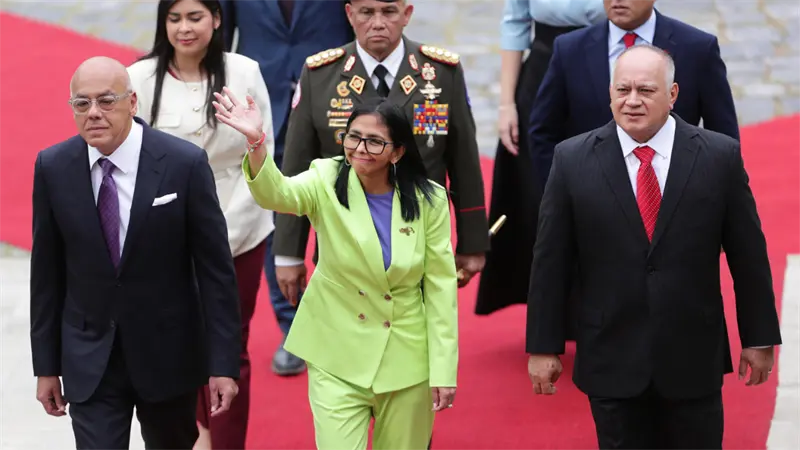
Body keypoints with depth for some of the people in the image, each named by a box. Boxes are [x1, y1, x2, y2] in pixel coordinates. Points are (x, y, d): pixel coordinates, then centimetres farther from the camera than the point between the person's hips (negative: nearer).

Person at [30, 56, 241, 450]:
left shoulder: (185, 163, -13)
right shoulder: (53, 167, -6)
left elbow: (216, 268, -9)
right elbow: (47, 272, 1)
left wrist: (224, 363, -10)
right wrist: (46, 364, 4)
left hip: (168, 353, -1)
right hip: (89, 358, 1)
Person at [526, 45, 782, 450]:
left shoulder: (720, 156, -4)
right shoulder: (573, 159, -3)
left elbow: (748, 255, 2)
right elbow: (550, 262, 0)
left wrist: (759, 338, 6)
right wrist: (543, 347, 0)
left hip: (694, 360, 0)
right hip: (611, 362, 0)